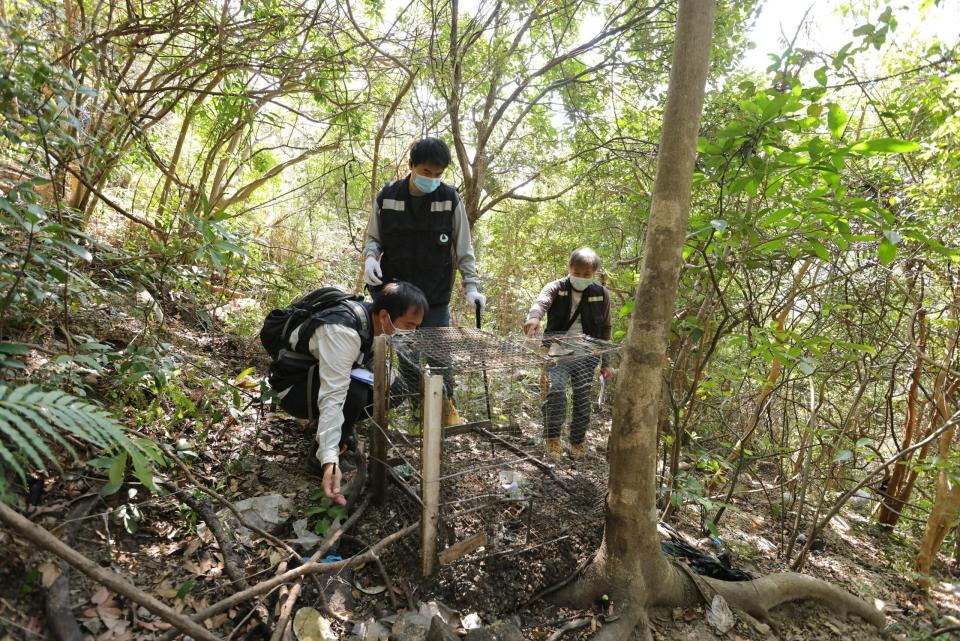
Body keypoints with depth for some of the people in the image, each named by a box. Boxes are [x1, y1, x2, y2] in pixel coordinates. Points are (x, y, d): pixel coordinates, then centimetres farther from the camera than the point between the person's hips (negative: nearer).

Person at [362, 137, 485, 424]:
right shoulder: (387, 197, 0)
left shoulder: (451, 200, -3)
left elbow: (464, 248, 1)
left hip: (435, 292, -1)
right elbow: (373, 238, 11)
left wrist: (471, 286, -7)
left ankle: (445, 404, 24)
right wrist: (370, 257, -11)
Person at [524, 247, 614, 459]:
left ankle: (577, 441, 27)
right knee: (555, 390, -21)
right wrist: (533, 318, -50)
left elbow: (605, 330, 11)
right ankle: (552, 438, -2)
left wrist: (606, 363, 12)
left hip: (586, 355, 2)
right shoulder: (556, 288, -3)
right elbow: (541, 301, -26)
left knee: (583, 398, 4)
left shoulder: (601, 294, 4)